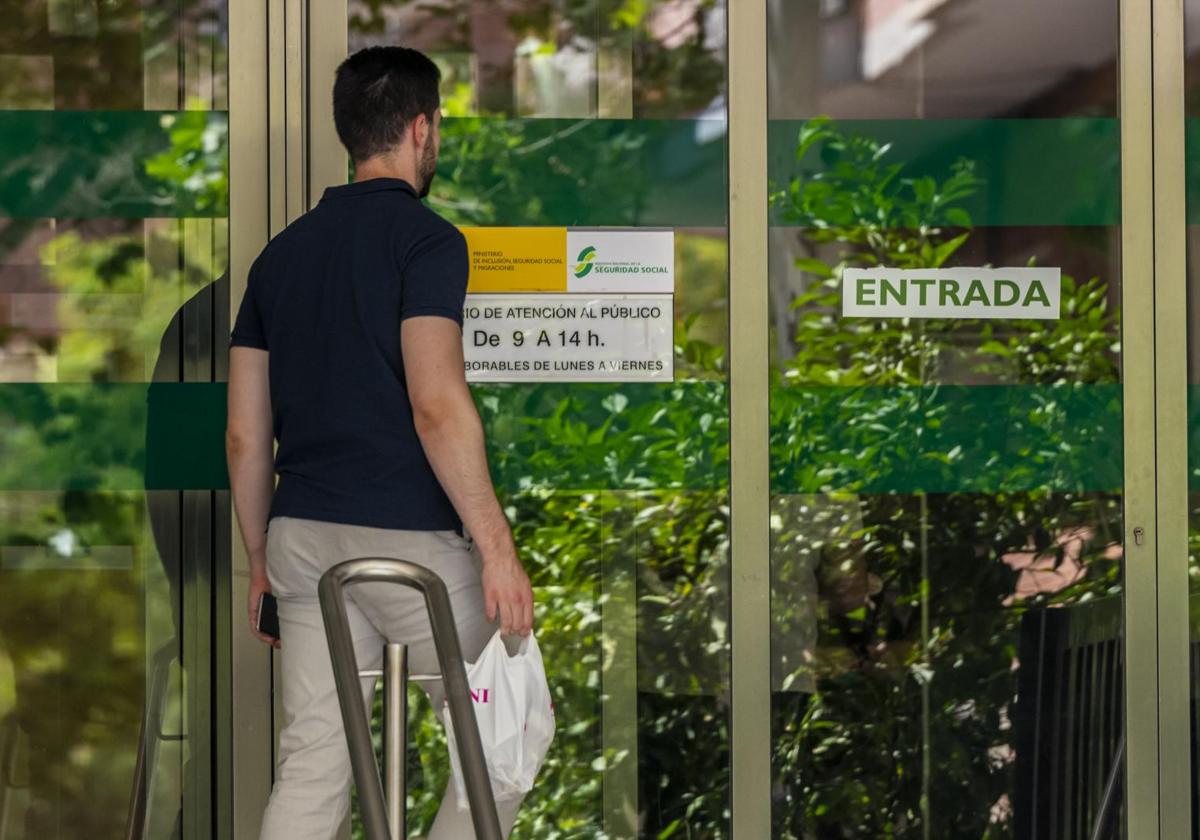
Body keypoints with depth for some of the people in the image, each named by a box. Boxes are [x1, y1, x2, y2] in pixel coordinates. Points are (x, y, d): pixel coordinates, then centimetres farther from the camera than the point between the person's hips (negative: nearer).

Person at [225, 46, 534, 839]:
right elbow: (438, 406, -20)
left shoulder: (282, 252, 12)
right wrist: (497, 546, -17)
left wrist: (262, 559, 21)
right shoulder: (425, 237, -9)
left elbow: (245, 434, 12)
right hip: (408, 538, -6)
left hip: (302, 536, 6)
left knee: (311, 761, 5)